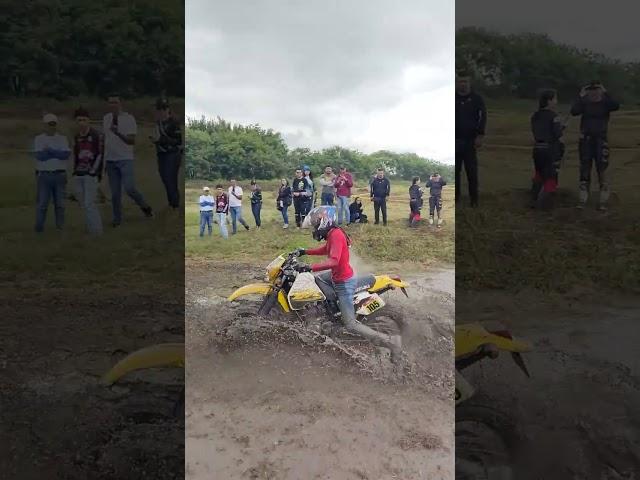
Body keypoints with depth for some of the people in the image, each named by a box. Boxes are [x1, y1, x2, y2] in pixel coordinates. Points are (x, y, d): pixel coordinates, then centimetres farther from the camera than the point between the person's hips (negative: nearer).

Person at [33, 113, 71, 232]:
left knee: (60, 203, 5)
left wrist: (50, 150, -15)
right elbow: (40, 156, -12)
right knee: (42, 203, -1)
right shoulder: (38, 139, 3)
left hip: (60, 175, 1)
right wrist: (58, 153, -14)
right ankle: (39, 228, 6)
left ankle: (60, 227, 12)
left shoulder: (63, 139, 7)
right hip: (43, 175, -1)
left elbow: (67, 155, -11)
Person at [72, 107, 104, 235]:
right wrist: (75, 171, 13)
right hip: (78, 175, 6)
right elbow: (75, 155, 21)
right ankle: (91, 230, 15)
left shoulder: (97, 135, -6)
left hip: (91, 175, -6)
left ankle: (96, 231, -4)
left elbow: (100, 155, -8)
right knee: (84, 204, 7)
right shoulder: (76, 137, 13)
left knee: (89, 204, -11)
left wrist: (93, 172, -11)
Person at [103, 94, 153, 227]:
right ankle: (117, 220, 15)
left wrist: (118, 133, -26)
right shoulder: (106, 118, 12)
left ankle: (144, 206, 10)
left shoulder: (129, 118, -4)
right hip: (110, 160, 4)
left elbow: (132, 141, -11)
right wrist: (102, 158, 18)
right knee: (115, 193, 4)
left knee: (129, 188, -16)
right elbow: (104, 138, 20)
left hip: (125, 159, -4)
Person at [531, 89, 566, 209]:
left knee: (539, 174, 20)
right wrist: (561, 127, 3)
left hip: (537, 148, 6)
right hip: (551, 149, -6)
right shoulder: (553, 116, -13)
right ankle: (543, 202, 2)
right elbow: (558, 134, -15)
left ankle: (534, 200, 25)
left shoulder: (535, 116, 5)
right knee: (551, 177, 4)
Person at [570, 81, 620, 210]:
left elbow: (616, 106, -20)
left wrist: (605, 93, -16)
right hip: (586, 140, 2)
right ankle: (583, 200, 13)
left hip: (600, 140, -2)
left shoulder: (605, 103, 1)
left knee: (602, 170, -3)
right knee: (584, 170, 6)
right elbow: (574, 111, -14)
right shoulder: (585, 103, 4)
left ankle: (603, 202, 3)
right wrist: (581, 97, -14)